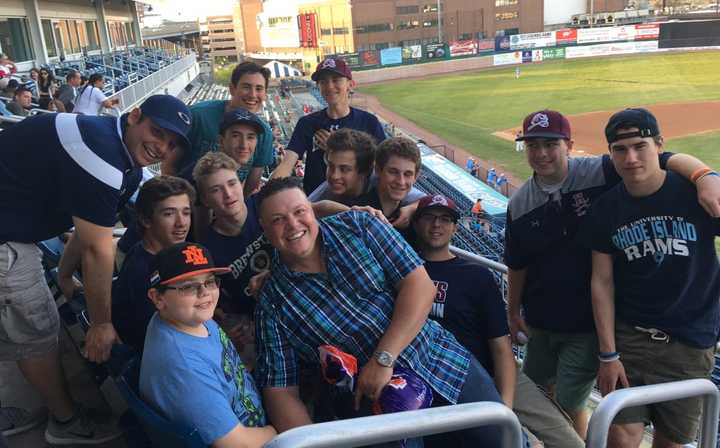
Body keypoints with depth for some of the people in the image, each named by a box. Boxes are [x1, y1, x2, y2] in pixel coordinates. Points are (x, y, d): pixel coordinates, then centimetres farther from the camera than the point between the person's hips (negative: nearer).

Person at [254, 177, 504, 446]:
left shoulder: (357, 225, -4)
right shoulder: (271, 303, -5)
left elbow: (420, 285, -12)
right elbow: (280, 391, -5)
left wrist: (383, 359, -20)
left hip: (446, 365, 1)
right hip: (377, 407, -1)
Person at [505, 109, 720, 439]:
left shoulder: (599, 173, -16)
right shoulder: (519, 204, -4)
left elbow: (667, 159, -24)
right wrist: (513, 311, 15)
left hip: (588, 324, -4)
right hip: (540, 321, 5)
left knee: (569, 404, 5)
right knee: (538, 388, 22)